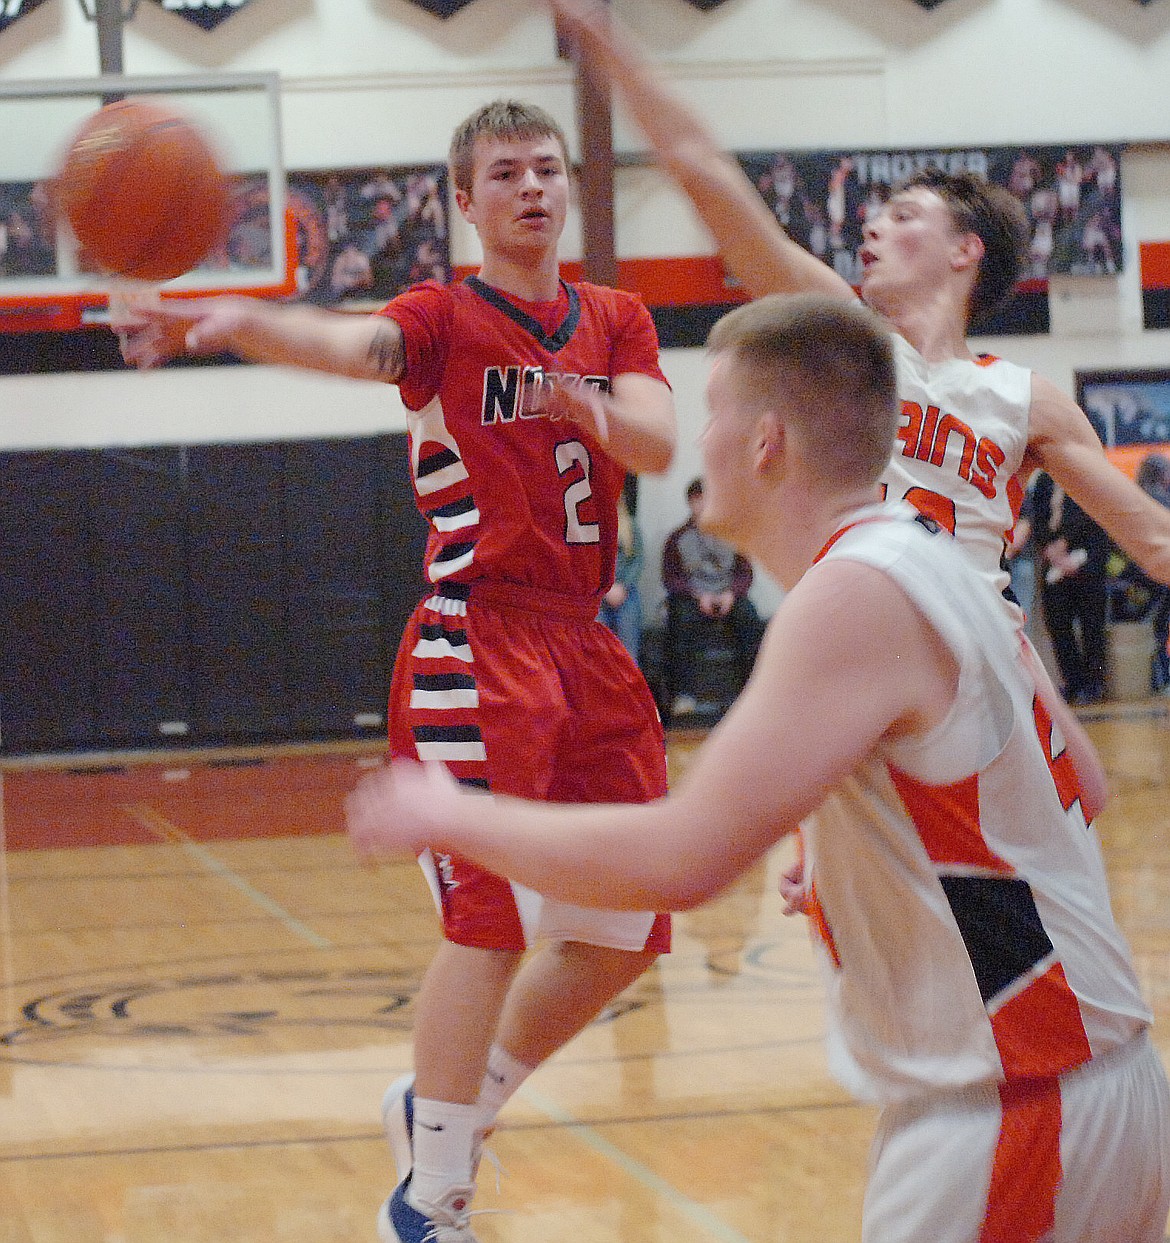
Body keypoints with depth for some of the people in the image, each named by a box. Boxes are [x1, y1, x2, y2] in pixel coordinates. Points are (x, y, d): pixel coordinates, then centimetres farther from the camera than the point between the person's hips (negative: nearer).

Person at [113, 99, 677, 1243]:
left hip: (586, 652, 6)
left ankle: (451, 1108, 29)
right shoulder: (445, 318, -3)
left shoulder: (615, 322, 14)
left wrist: (588, 409, -24)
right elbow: (350, 342, -25)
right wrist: (236, 321, -47)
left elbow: (659, 445, -1)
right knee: (493, 918, -14)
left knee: (621, 935, 10)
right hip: (478, 646, -6)